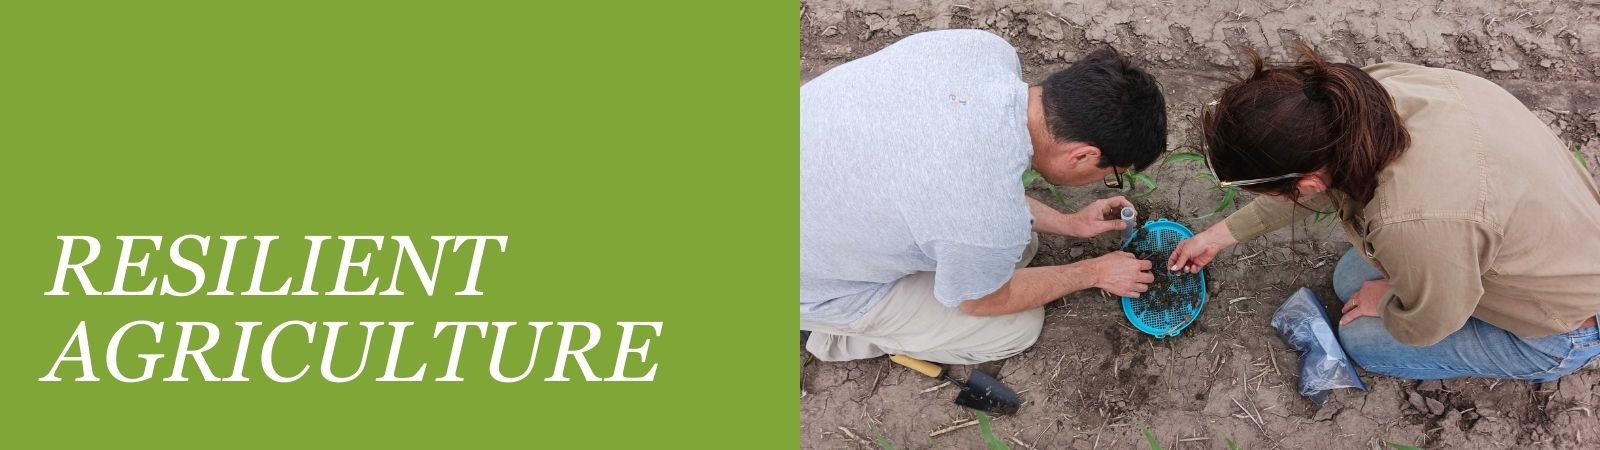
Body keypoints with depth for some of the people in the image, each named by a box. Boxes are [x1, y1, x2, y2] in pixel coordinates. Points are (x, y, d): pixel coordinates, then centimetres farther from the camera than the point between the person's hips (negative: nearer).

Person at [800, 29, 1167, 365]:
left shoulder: (986, 47, -17)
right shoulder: (993, 219, -36)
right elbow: (980, 302, -9)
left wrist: (1068, 224, 13)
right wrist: (1094, 273, 5)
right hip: (809, 281, -7)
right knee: (1018, 326, 6)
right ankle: (842, 337, 13)